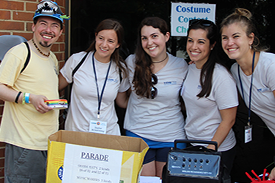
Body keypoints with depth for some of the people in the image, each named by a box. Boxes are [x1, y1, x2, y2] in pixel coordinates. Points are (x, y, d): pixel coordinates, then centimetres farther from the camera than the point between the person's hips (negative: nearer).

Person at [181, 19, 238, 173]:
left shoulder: (222, 77, -20)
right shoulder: (189, 69, 2)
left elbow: (229, 120, -17)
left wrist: (210, 149, -19)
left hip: (218, 149, -6)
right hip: (190, 144, 6)